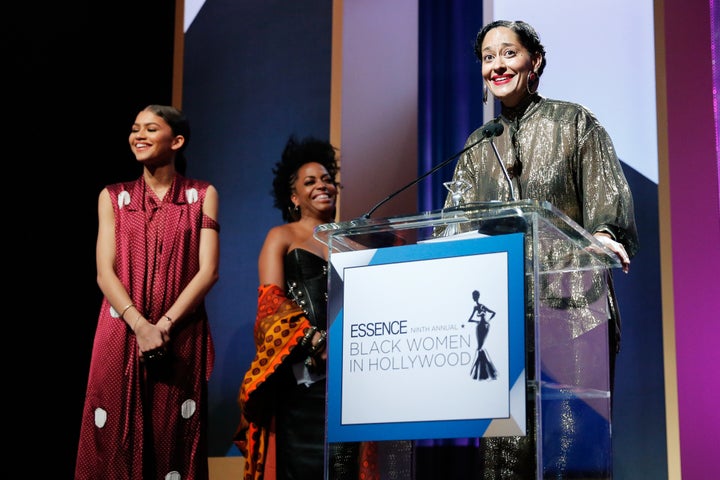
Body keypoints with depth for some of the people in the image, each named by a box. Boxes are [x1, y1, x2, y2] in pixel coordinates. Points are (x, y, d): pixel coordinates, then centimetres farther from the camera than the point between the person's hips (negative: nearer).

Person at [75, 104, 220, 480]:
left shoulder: (202, 195, 6)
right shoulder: (113, 196, 9)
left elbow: (208, 271, -3)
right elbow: (105, 272, 0)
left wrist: (164, 326, -13)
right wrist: (141, 326, -15)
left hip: (181, 338, -1)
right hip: (121, 335, 1)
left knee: (174, 442, 0)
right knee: (116, 437, -2)